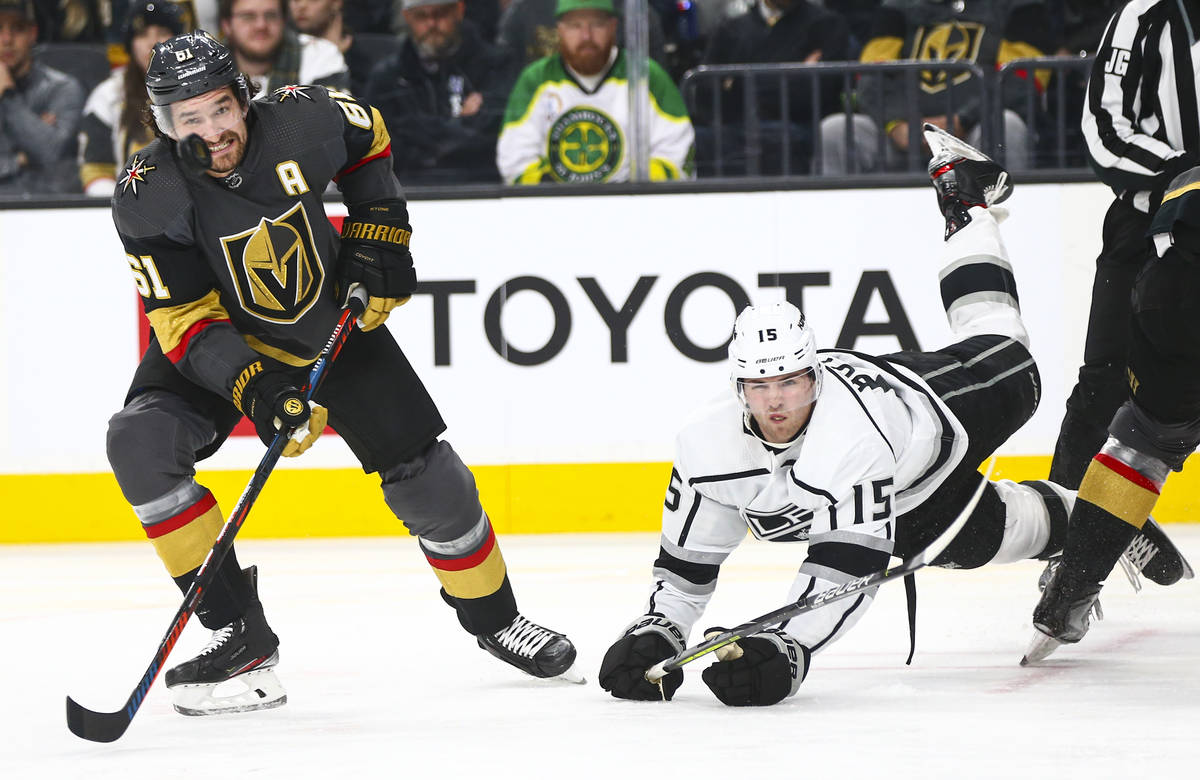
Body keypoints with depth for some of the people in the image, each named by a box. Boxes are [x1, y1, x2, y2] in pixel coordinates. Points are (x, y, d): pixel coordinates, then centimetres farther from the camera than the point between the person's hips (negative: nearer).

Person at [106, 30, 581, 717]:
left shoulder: (302, 120, -23)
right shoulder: (150, 197, -28)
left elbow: (368, 136, 2)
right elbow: (185, 319, -26)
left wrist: (380, 232, -5)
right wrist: (254, 386, -39)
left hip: (334, 320, 1)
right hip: (222, 341, -1)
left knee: (427, 478, -1)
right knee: (140, 443, -26)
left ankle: (494, 617, 28)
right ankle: (238, 633, -18)